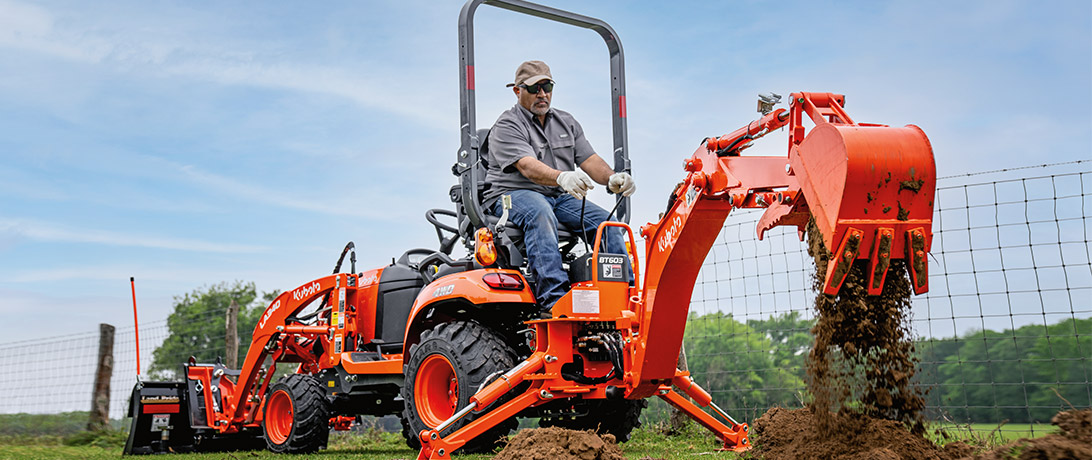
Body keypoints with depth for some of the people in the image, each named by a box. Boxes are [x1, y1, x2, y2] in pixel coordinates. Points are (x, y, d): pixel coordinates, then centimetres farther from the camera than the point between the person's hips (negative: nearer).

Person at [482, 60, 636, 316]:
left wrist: (612, 179, -16)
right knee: (539, 213, -38)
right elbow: (527, 166, -22)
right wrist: (562, 177, -43)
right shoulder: (507, 126, -4)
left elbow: (589, 160, 7)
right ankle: (553, 299, -48)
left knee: (603, 221, -18)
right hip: (512, 195, -6)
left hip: (560, 197, 6)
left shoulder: (567, 122, 18)